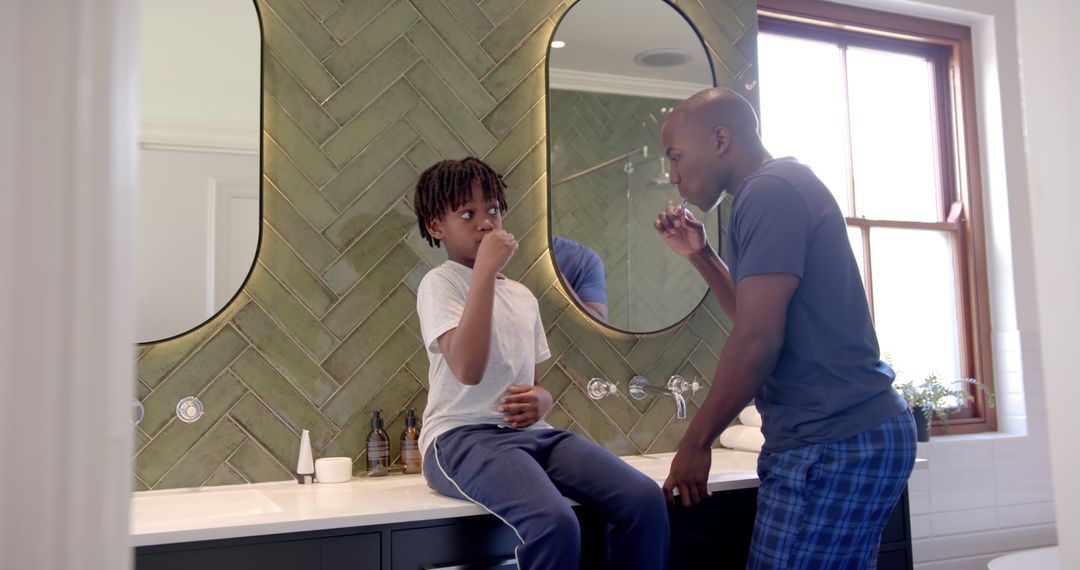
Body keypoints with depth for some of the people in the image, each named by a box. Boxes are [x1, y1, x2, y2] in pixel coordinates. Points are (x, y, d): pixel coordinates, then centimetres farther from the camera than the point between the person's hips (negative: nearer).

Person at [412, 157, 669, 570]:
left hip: (530, 432, 7)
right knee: (554, 523, -35)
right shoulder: (439, 284, -2)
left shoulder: (522, 296, 19)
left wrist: (541, 400, -1)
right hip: (462, 436, -6)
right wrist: (486, 269, -18)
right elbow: (468, 370, -21)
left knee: (646, 500, -16)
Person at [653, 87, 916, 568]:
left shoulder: (769, 191, -13)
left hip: (834, 445, -10)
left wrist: (696, 441, -9)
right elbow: (758, 320, 23)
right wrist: (699, 254, 15)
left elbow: (757, 340, -19)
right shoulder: (787, 185, 17)